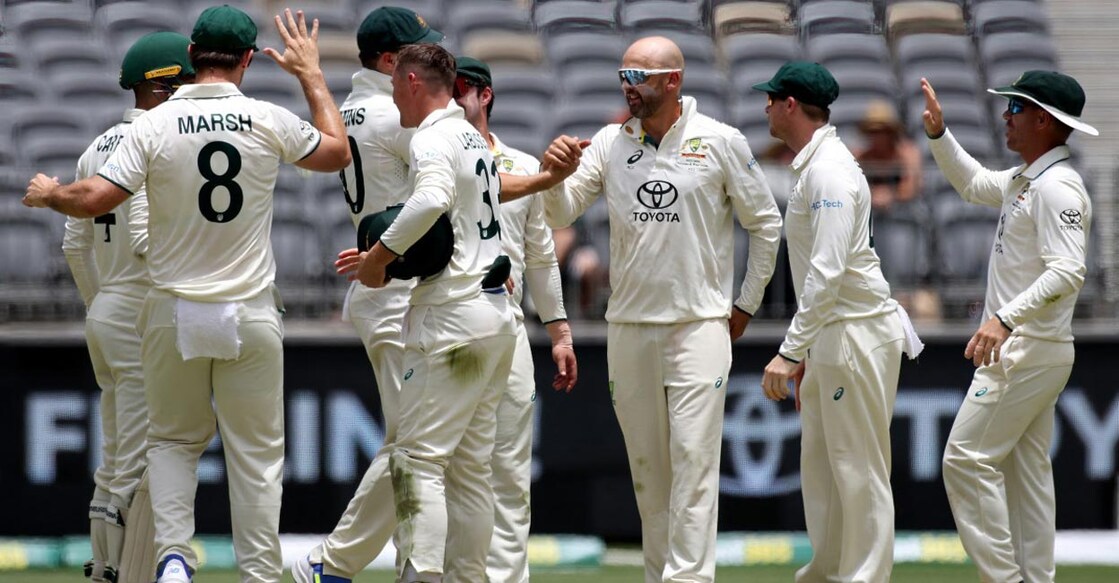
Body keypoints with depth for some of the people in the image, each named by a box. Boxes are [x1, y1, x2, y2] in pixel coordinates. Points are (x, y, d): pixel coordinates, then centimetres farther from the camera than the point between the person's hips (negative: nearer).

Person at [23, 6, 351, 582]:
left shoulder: (155, 125, -9)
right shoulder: (269, 122, -6)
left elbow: (93, 199, -12)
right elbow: (337, 152, 12)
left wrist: (48, 194, 9)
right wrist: (311, 74, 21)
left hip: (174, 313, 0)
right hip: (250, 315, 0)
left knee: (173, 440, 17)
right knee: (255, 452, 7)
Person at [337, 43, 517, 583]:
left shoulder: (432, 138, -9)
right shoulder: (474, 139, 20)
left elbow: (432, 200, -31)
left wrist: (378, 258, -20)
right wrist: (384, 257, 21)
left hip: (453, 320, -9)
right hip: (496, 313, 9)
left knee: (419, 459, -12)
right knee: (471, 466, 11)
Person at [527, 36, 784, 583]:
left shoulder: (721, 143, -3)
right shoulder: (610, 143, 5)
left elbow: (765, 223, 6)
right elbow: (560, 214, -3)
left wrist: (746, 304, 6)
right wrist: (554, 175, -24)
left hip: (699, 325, -4)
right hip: (628, 326, 4)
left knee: (693, 456, -11)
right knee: (645, 461, 9)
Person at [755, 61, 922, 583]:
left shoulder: (829, 170, -17)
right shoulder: (810, 166, 15)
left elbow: (828, 272, -23)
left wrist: (789, 352, -23)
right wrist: (803, 351, 22)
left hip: (857, 336, -10)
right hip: (831, 339, 10)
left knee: (859, 470, -6)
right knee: (818, 464, 14)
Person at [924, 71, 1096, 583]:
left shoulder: (1057, 188, -19)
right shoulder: (1024, 180, 13)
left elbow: (1068, 271, -29)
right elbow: (973, 183, 33)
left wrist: (1006, 319, -37)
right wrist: (938, 135, 19)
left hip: (1028, 352, -10)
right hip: (1020, 348, 10)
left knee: (968, 457, -11)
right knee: (1026, 468, 12)